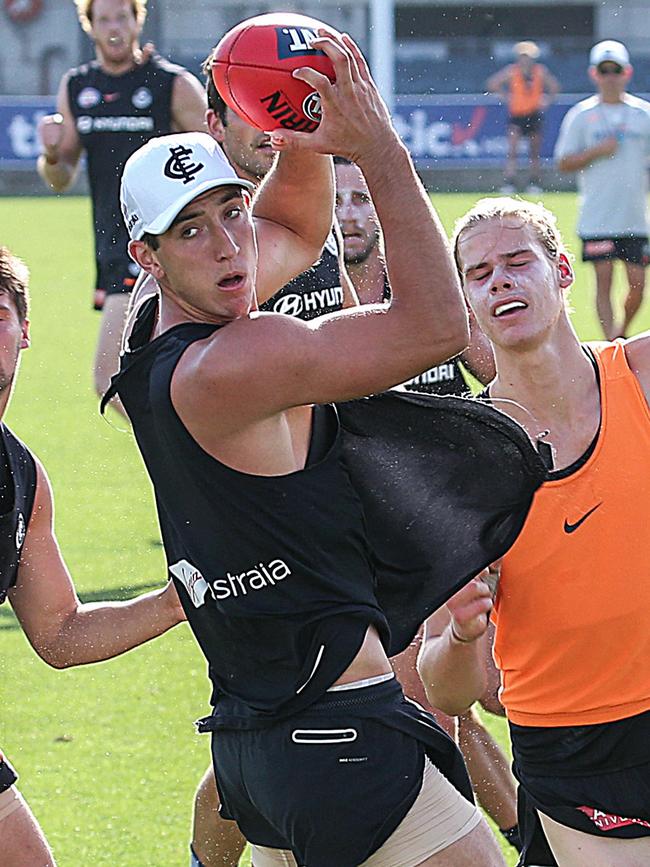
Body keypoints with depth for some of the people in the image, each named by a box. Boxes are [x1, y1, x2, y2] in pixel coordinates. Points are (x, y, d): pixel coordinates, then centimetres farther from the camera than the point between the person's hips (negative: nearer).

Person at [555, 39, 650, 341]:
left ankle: (623, 332, 24)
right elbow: (564, 163, 1)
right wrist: (597, 152, -13)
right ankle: (611, 342, -3)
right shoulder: (580, 115, 1)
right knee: (603, 280, -5)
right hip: (597, 220, -2)